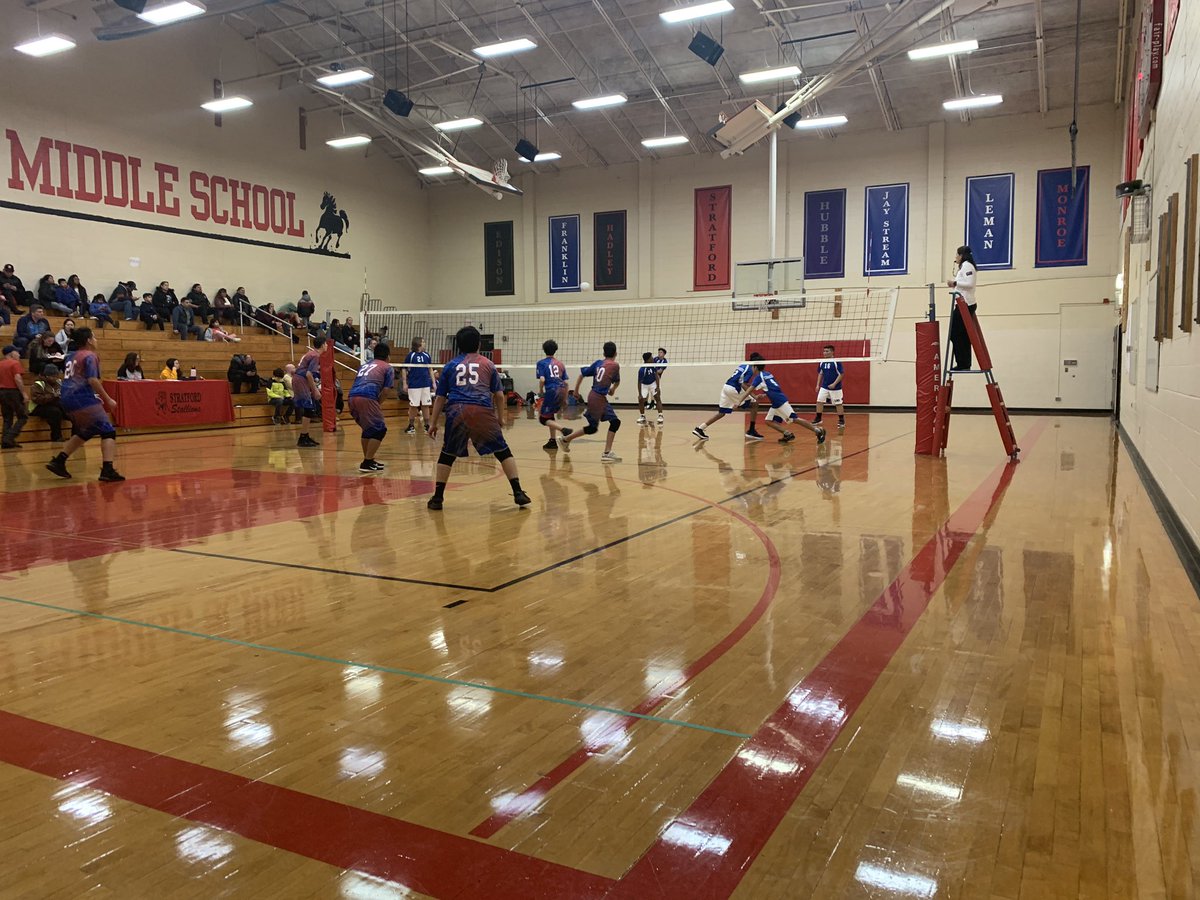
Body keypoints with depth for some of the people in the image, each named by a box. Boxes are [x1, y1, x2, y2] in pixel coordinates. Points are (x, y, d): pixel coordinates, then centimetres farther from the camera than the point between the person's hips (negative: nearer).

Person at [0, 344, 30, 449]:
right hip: (13, 392, -8)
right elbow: (17, 379, -18)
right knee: (23, 417, 0)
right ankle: (9, 438, -13)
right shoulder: (15, 363, -8)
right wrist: (24, 394, -17)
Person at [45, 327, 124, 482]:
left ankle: (58, 461, 22)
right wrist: (108, 400, -13)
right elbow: (93, 380, -17)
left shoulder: (71, 357, 20)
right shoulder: (90, 356, -6)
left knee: (84, 433, 26)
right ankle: (107, 471, -18)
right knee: (108, 432, -7)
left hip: (68, 399, 9)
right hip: (84, 400, -9)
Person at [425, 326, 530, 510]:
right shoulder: (487, 364, 18)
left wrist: (433, 423, 23)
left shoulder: (450, 365, 20)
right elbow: (499, 395, 17)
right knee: (503, 451, 9)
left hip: (456, 411, 1)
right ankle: (518, 493, 5)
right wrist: (499, 418, 29)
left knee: (447, 455, 15)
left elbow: (440, 397, 19)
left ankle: (437, 497, 15)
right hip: (483, 411, -1)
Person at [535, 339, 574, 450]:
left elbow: (542, 379, -12)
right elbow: (565, 383, 14)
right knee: (550, 415, 24)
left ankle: (564, 430, -19)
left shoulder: (541, 363, 1)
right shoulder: (560, 364, 17)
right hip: (561, 391, 6)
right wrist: (565, 399, 20)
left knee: (543, 418, 4)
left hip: (551, 391, -6)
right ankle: (552, 441, 22)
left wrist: (540, 391, 6)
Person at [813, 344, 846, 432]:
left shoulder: (836, 362, -14)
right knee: (819, 401, -1)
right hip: (824, 387, 5)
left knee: (838, 404, 2)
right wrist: (818, 385, 9)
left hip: (835, 387, -5)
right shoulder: (822, 362, 4)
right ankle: (818, 418, 11)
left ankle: (842, 420, 13)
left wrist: (834, 384, -20)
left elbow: (841, 374, -14)